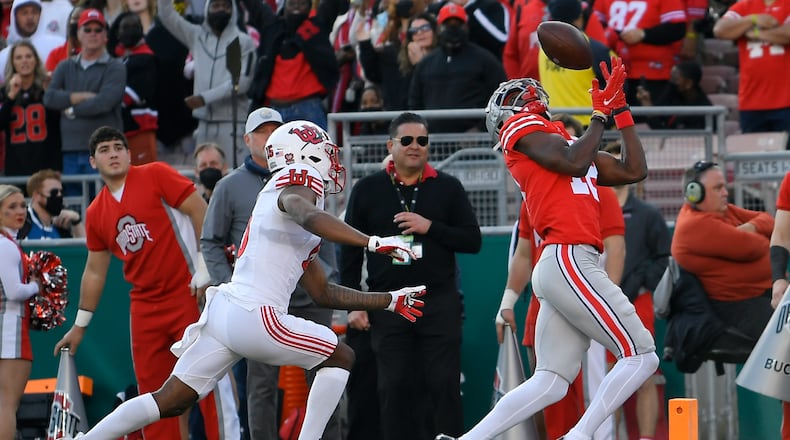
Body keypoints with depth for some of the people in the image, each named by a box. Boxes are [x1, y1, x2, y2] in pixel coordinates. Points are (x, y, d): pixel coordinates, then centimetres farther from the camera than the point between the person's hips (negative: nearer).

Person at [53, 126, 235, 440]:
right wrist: (80, 325, 22)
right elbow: (95, 272, 20)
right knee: (151, 388, 5)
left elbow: (201, 213, -8)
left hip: (188, 293, -6)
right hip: (144, 305, 6)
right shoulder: (96, 214, 12)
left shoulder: (155, 175, -4)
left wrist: (205, 268, -14)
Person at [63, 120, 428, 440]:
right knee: (340, 358, 8)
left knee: (169, 401, 10)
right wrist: (373, 242, -34)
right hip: (255, 317, -9)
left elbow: (323, 293, 31)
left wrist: (391, 301, 33)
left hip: (223, 310, 9)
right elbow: (308, 217, -28)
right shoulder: (298, 180, -1)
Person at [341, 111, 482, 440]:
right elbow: (350, 250, 9)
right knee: (394, 387, 1)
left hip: (440, 302, -1)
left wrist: (430, 227, -13)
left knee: (443, 385, -4)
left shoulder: (448, 188, 7)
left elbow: (472, 240, 1)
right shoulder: (368, 190, 7)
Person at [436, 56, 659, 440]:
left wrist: (620, 109, 26)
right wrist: (601, 113, -1)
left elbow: (634, 171, 29)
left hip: (559, 268, 9)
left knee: (551, 382, 5)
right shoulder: (522, 127, 3)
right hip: (569, 260, -9)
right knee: (640, 356, -7)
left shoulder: (565, 144, 28)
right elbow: (574, 164, -13)